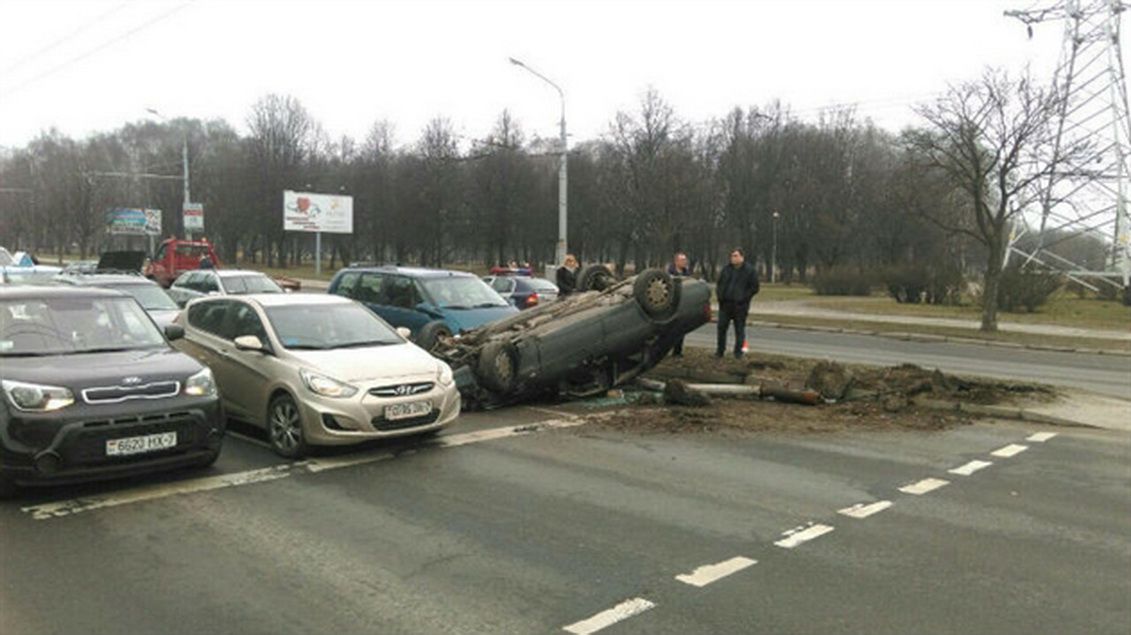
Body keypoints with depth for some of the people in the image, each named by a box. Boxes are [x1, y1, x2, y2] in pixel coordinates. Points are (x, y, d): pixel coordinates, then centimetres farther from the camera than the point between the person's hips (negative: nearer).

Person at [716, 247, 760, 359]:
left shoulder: (750, 270, -3)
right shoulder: (726, 269, 10)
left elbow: (754, 288, -4)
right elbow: (719, 284, 17)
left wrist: (743, 298, -12)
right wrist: (720, 296, 1)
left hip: (740, 306, -4)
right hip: (725, 304, 4)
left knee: (739, 329, 3)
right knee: (721, 327, 4)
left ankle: (738, 351, 13)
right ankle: (720, 351, 14)